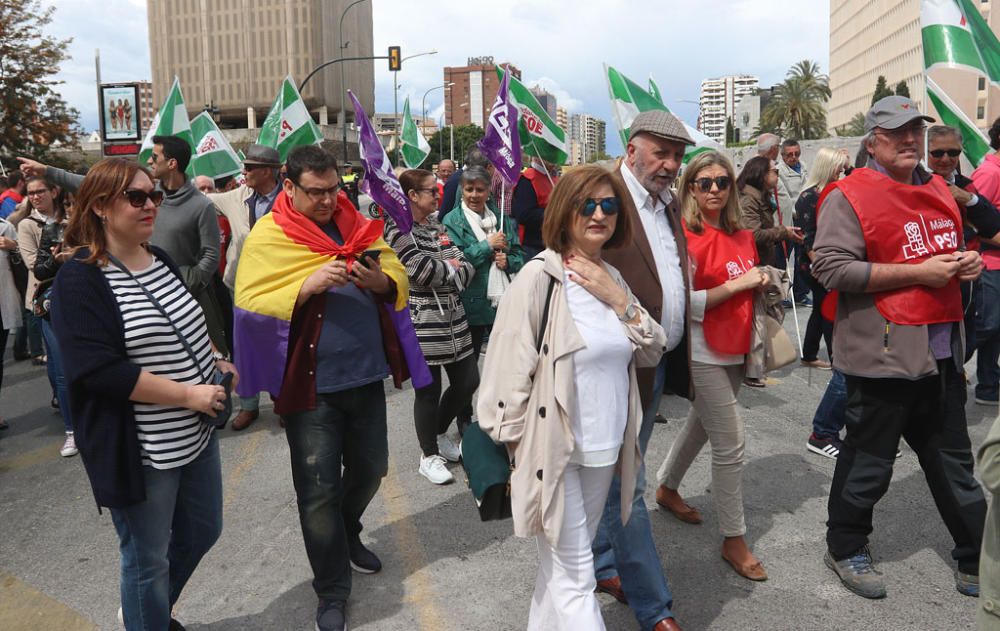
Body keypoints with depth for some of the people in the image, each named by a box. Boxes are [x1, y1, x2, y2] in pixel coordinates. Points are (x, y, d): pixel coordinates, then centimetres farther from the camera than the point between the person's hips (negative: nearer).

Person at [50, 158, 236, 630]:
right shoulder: (80, 280, -17)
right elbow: (99, 371, -26)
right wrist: (188, 395, -23)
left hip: (195, 433, 8)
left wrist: (216, 361, 2)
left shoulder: (160, 260, 6)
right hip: (139, 450, -8)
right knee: (148, 559, 11)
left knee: (203, 531, 23)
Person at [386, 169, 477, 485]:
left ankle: (439, 434, 35)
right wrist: (451, 268, -3)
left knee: (468, 381, 10)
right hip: (421, 320, -7)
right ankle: (429, 456, 22)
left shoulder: (438, 227, 14)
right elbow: (423, 271, -20)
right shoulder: (397, 230, -8)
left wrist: (446, 269, -11)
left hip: (453, 316, 7)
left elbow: (467, 269, 8)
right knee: (429, 389, 3)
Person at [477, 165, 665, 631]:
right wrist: (519, 449, -11)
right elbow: (508, 369, -14)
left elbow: (652, 352, 8)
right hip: (553, 451, -6)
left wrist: (619, 301, -8)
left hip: (604, 451, 7)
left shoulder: (612, 278, 7)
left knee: (560, 565, 21)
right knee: (574, 578, 5)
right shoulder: (539, 277, -15)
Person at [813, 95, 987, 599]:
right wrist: (918, 273, -19)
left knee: (954, 462, 18)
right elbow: (831, 267, -21)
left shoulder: (937, 190, 14)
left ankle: (976, 562, 33)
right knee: (869, 461, 7)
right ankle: (845, 549, 28)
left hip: (942, 352, 7)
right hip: (884, 353, -7)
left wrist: (967, 262, 5)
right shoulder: (849, 196, -10)